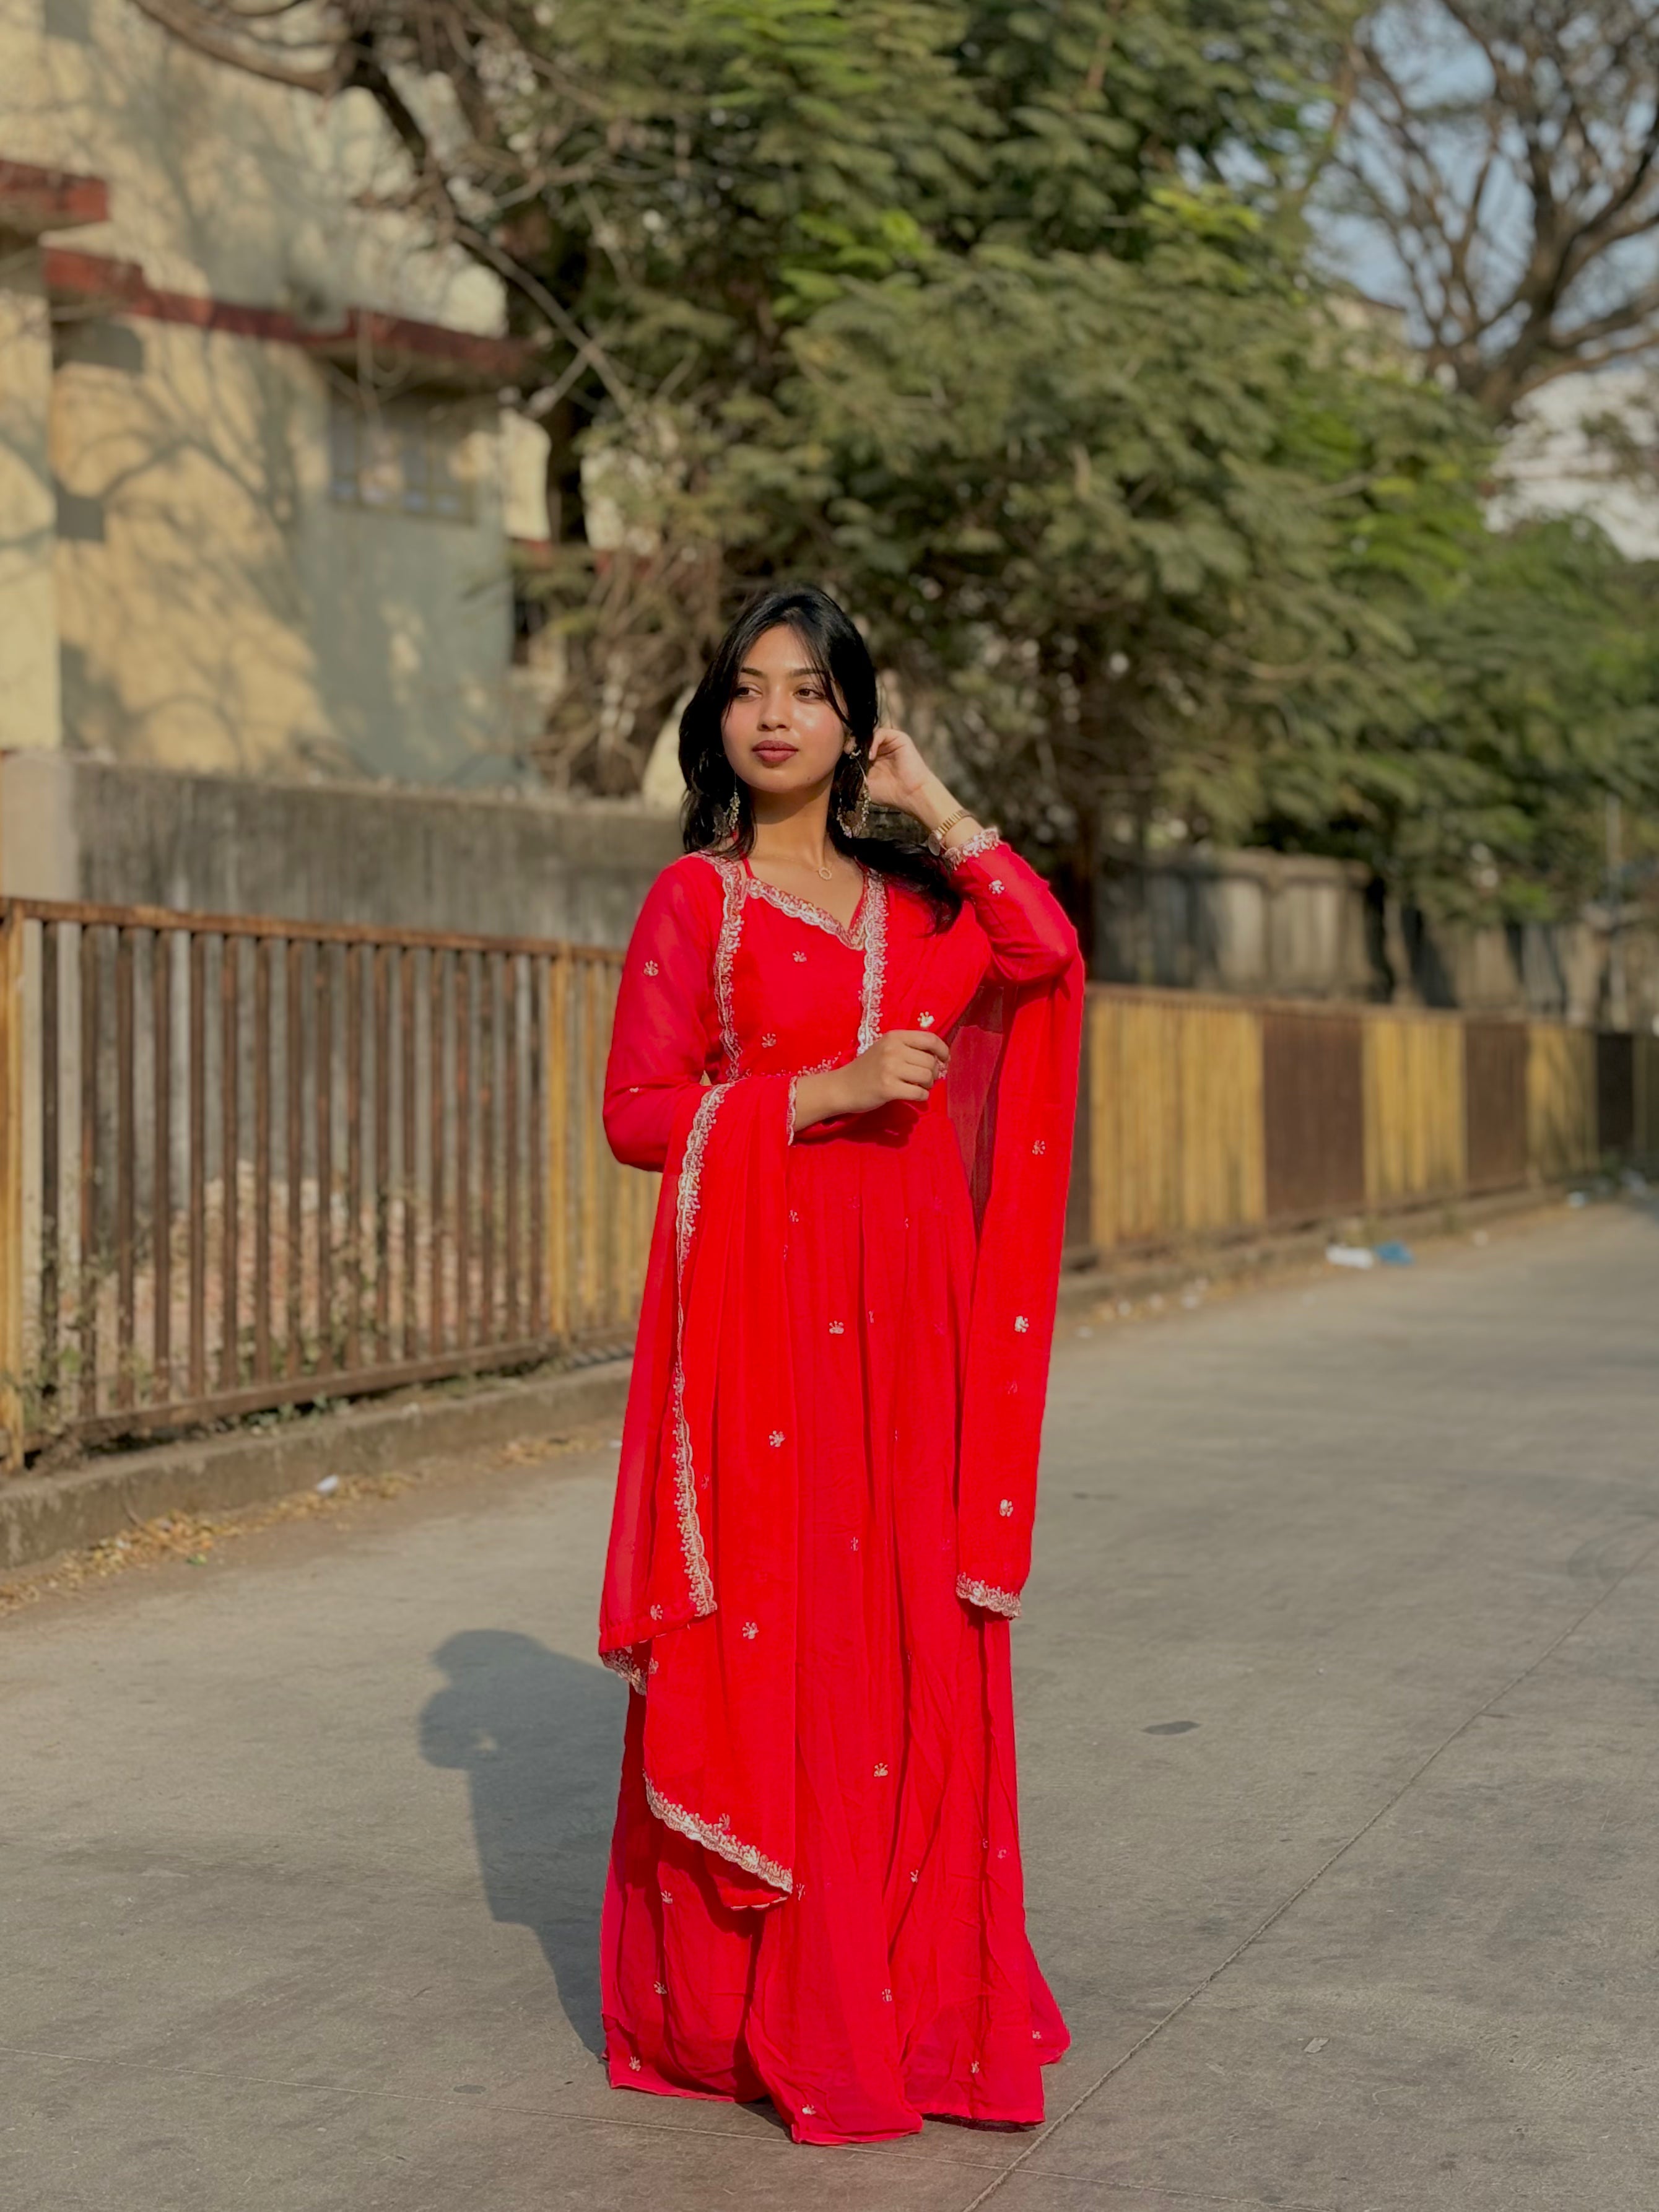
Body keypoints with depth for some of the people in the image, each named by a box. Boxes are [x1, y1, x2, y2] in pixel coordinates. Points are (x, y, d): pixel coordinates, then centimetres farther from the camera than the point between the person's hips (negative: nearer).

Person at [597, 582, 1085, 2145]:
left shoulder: (912, 900, 15)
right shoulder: (696, 899, 3)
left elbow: (1044, 953, -5)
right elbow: (638, 1110, -4)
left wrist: (932, 804, 3)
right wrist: (827, 1092, -13)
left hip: (898, 1301, 4)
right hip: (754, 1291, -4)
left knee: (901, 1629, 5)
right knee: (761, 1628, -4)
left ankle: (902, 1981, 14)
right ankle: (745, 2000, 5)